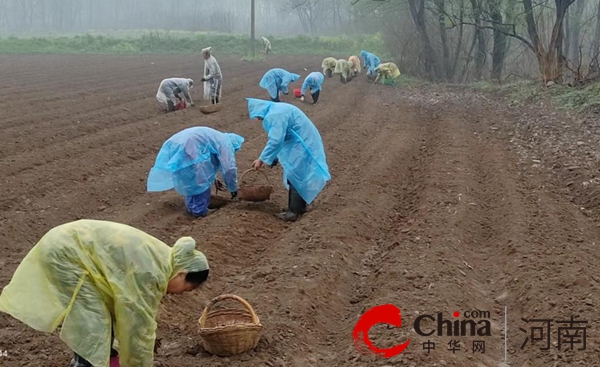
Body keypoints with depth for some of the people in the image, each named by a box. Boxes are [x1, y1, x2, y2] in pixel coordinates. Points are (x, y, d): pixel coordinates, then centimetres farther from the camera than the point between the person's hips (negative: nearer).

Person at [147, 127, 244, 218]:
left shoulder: (215, 138, 35)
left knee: (190, 180, 24)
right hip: (187, 149, -9)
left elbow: (208, 163, 46)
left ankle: (192, 206, 30)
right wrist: (233, 188, 15)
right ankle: (199, 210, 11)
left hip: (174, 147, 9)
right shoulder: (226, 143, 8)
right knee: (201, 182, 5)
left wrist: (214, 180, 49)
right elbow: (229, 168, 1)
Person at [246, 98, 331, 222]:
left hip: (302, 145, -10)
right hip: (304, 142, 10)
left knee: (294, 177, -5)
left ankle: (294, 212, 0)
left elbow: (275, 141, -26)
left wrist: (262, 159, -19)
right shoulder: (277, 110, 14)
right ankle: (300, 207, 26)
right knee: (298, 177, 17)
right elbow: (280, 138, 21)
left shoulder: (275, 115, -21)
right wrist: (274, 158, 22)